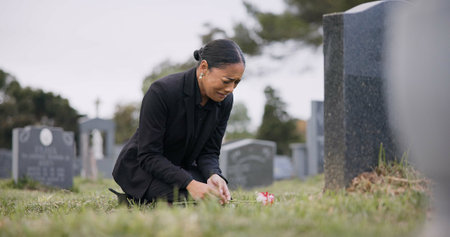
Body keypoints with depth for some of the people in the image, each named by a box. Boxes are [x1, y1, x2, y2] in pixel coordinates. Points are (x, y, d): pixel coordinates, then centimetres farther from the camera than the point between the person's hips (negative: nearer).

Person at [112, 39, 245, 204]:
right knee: (183, 197, -31)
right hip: (140, 167, -6)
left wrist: (213, 175, -28)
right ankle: (136, 199, 0)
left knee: (220, 196, -16)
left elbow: (209, 151, -4)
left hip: (182, 167, 7)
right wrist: (190, 183, -39)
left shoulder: (224, 101, -10)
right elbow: (148, 155, -27)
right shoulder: (162, 91, -29)